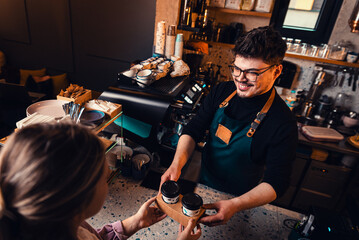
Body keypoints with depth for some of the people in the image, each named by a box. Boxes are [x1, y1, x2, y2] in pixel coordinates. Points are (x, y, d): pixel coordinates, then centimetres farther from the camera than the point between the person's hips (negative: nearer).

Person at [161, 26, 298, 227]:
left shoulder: (283, 123, -28)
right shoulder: (222, 92, -14)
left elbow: (276, 183, -26)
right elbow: (193, 130, -12)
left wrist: (236, 205, -41)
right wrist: (177, 164, -29)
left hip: (241, 197, -3)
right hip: (203, 183, 4)